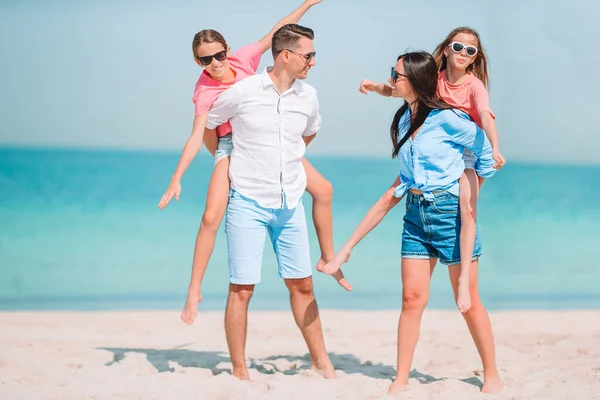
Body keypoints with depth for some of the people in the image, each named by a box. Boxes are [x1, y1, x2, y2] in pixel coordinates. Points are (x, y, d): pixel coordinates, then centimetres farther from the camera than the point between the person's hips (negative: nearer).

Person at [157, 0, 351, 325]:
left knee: (323, 189, 1)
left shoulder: (243, 60, -6)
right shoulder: (205, 91, -16)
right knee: (211, 217, -19)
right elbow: (196, 136, -22)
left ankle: (327, 257, 17)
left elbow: (276, 32, 2)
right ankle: (194, 291, -8)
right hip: (232, 147, -5)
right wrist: (176, 178, -31)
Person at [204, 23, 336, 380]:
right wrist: (228, 164, 13)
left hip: (290, 204, 4)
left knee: (302, 284, 10)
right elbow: (206, 125, 7)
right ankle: (239, 370, 5)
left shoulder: (308, 96, 3)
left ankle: (321, 360, 21)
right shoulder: (243, 92, -10)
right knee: (242, 288, -4)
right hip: (248, 203, -4)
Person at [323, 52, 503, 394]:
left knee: (468, 301, 2)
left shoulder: (448, 119, -13)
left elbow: (486, 153, -2)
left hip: (450, 211, -6)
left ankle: (492, 376, 14)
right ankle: (401, 380, 6)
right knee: (412, 298, 2)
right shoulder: (404, 121, 9)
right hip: (416, 213, 6)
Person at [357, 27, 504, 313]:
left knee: (468, 207, -27)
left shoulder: (474, 85, -12)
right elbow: (395, 90, 6)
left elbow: (486, 117, -29)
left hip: (466, 153, -6)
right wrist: (375, 87, -16)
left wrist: (495, 148, -46)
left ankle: (464, 278, -32)